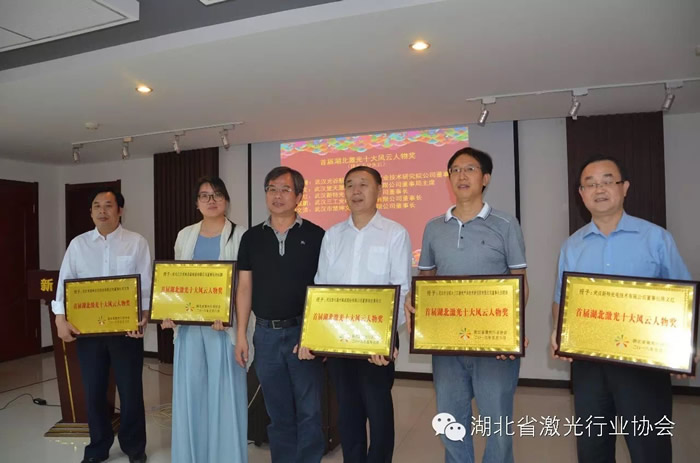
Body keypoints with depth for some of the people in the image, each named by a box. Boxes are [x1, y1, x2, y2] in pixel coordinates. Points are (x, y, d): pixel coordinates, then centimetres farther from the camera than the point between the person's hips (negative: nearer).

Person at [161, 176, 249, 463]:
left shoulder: (240, 235, -2)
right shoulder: (185, 236, 12)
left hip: (223, 326, -4)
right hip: (188, 325, 4)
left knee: (224, 394, 1)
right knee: (189, 393, 9)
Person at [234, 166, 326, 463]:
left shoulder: (316, 236, -2)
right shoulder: (252, 238, 7)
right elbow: (244, 288, 8)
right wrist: (241, 335, 3)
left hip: (303, 332, -3)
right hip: (266, 333, 3)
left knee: (309, 411, 3)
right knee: (278, 411, 14)